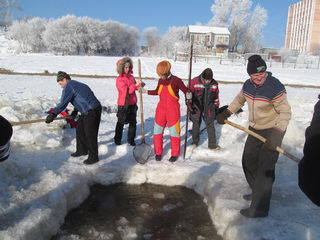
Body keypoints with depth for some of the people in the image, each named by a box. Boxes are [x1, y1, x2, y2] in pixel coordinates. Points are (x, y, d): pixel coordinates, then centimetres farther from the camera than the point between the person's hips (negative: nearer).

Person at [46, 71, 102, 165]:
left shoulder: (69, 86, -8)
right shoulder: (77, 84, 21)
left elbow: (63, 103, -15)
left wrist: (53, 114, -12)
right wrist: (75, 111, 36)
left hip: (91, 112, -10)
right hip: (88, 111, 10)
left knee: (90, 134, -3)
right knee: (80, 129, 19)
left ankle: (93, 157, 6)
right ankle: (82, 150, 32)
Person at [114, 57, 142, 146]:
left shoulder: (131, 77, 7)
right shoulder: (119, 79, -11)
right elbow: (126, 90, -20)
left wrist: (139, 85, -4)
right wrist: (135, 85, -27)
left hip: (132, 104, 5)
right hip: (123, 105, -5)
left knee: (133, 123, 8)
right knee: (121, 123, 9)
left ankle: (131, 139, 20)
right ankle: (117, 139, 25)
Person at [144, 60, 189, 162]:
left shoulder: (176, 80, -11)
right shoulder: (160, 81, 4)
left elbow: (186, 90, -7)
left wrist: (189, 95, -28)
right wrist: (146, 91, 14)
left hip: (173, 110, -4)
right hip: (161, 109, 5)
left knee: (174, 132, 4)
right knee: (157, 131, 8)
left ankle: (175, 154, 22)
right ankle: (158, 153, 25)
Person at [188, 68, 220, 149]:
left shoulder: (214, 84, -3)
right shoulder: (195, 82, -13)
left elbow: (216, 97, 10)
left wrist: (216, 107, 14)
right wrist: (190, 105, -6)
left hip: (209, 108, 2)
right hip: (196, 107, -1)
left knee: (210, 125, 3)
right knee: (196, 124, 12)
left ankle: (212, 144, 11)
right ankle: (195, 142, 30)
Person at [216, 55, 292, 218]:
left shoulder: (275, 87, -25)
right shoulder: (248, 85, -4)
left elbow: (285, 112, -23)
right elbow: (239, 100, 15)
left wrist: (276, 134, -33)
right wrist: (226, 113, 6)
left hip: (272, 130, -8)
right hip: (255, 129, 8)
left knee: (264, 169, -7)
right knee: (248, 161, 18)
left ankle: (259, 209, 3)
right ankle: (258, 192, 39)